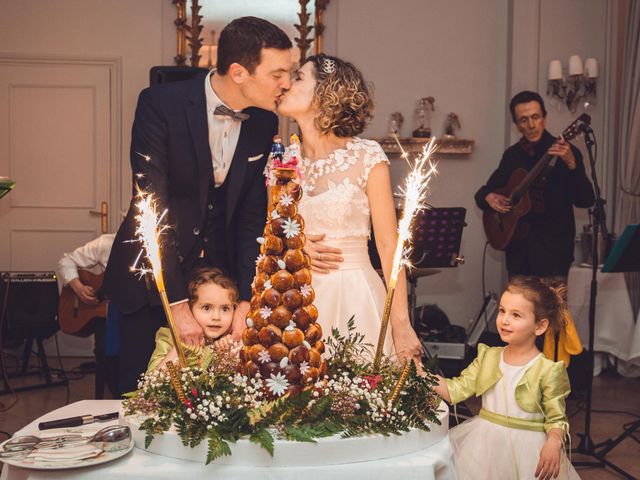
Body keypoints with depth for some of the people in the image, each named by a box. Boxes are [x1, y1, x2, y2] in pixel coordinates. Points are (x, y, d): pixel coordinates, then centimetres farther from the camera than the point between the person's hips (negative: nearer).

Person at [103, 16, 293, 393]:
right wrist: (177, 303, -23)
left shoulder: (264, 124, -2)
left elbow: (253, 216, -1)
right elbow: (152, 204, -20)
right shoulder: (161, 104, -16)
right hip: (152, 276, -3)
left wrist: (246, 299, -9)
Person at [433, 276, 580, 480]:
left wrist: (554, 441, -30)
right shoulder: (487, 356, 2)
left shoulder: (547, 370, -12)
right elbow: (457, 389, 1)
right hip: (484, 443, 4)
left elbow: (556, 419, -9)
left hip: (526, 447, -4)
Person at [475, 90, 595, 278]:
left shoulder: (565, 152, -6)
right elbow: (487, 189, 19)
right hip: (518, 247, 4)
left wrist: (571, 164, -30)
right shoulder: (512, 154, 8)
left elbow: (586, 201, -16)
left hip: (553, 248, -4)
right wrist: (488, 196, -4)